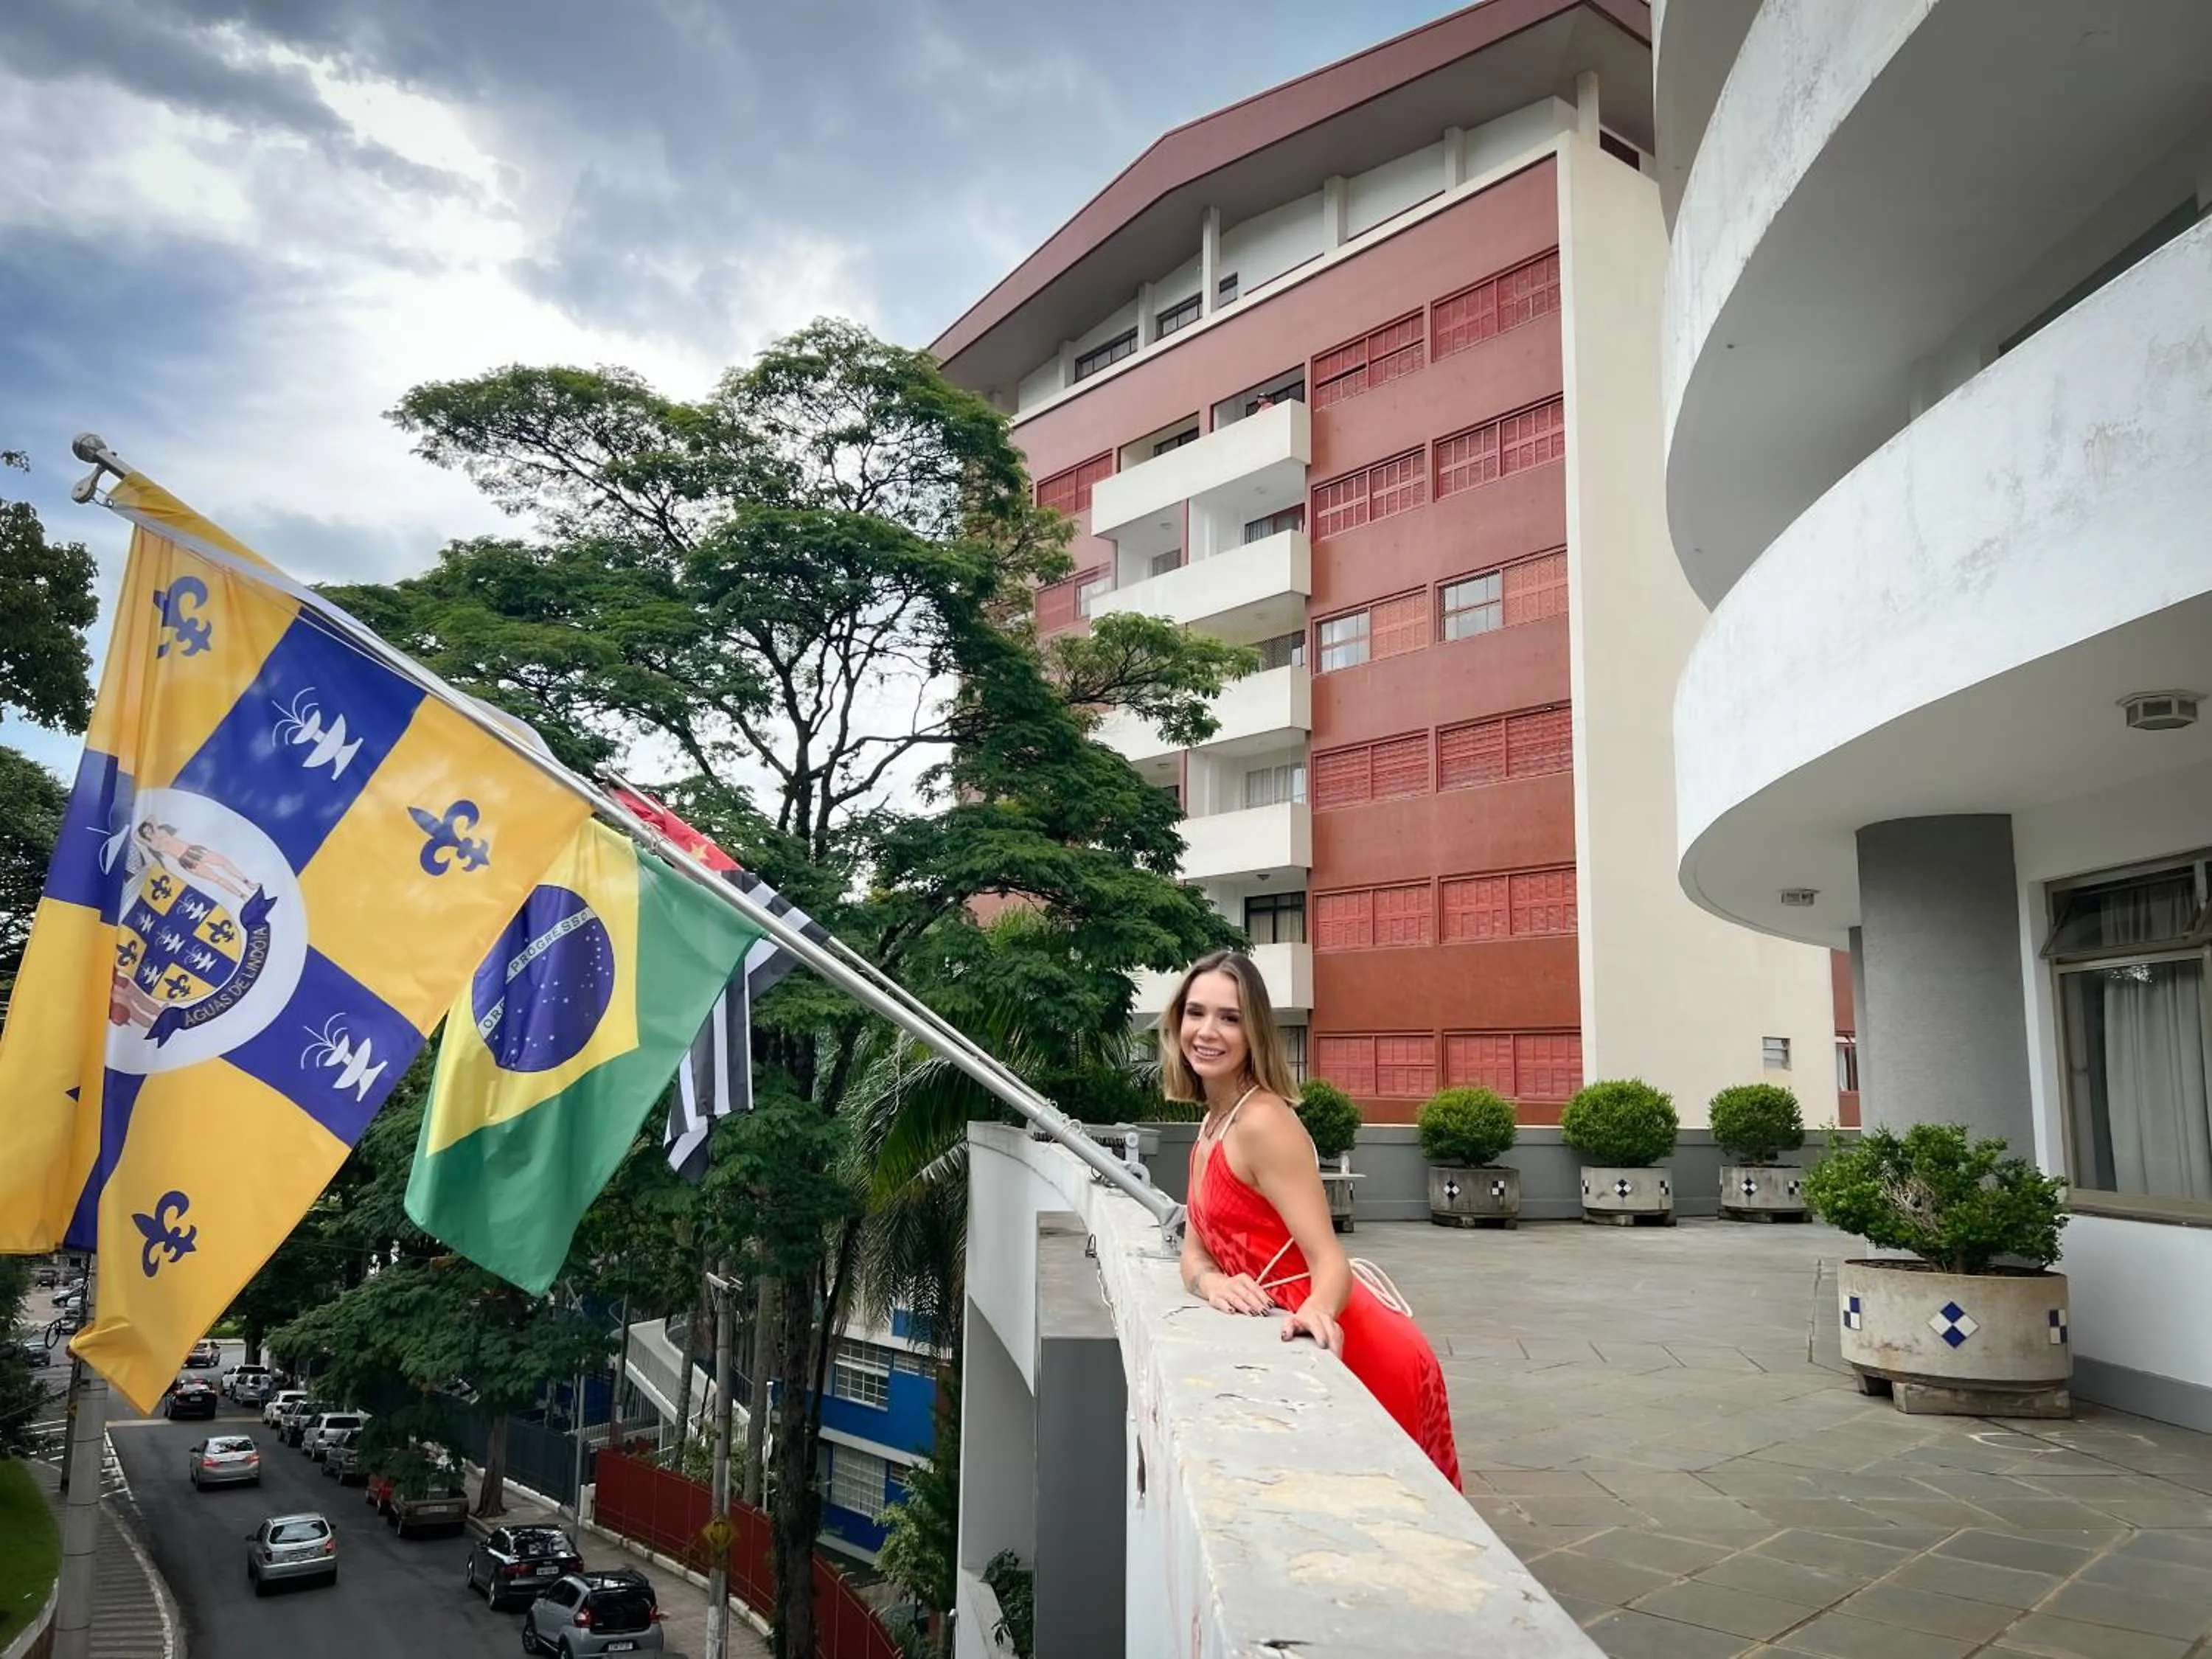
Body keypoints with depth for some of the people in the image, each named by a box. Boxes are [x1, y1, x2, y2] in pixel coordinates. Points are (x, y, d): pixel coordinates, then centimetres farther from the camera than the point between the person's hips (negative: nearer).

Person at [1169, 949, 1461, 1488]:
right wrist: (1209, 1281, -17)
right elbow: (1194, 1253, 6)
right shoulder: (1212, 1126, 7)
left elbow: (1331, 1261, -25)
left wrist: (1316, 1312, -46)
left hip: (1365, 1353, -8)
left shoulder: (1262, 1122, -20)